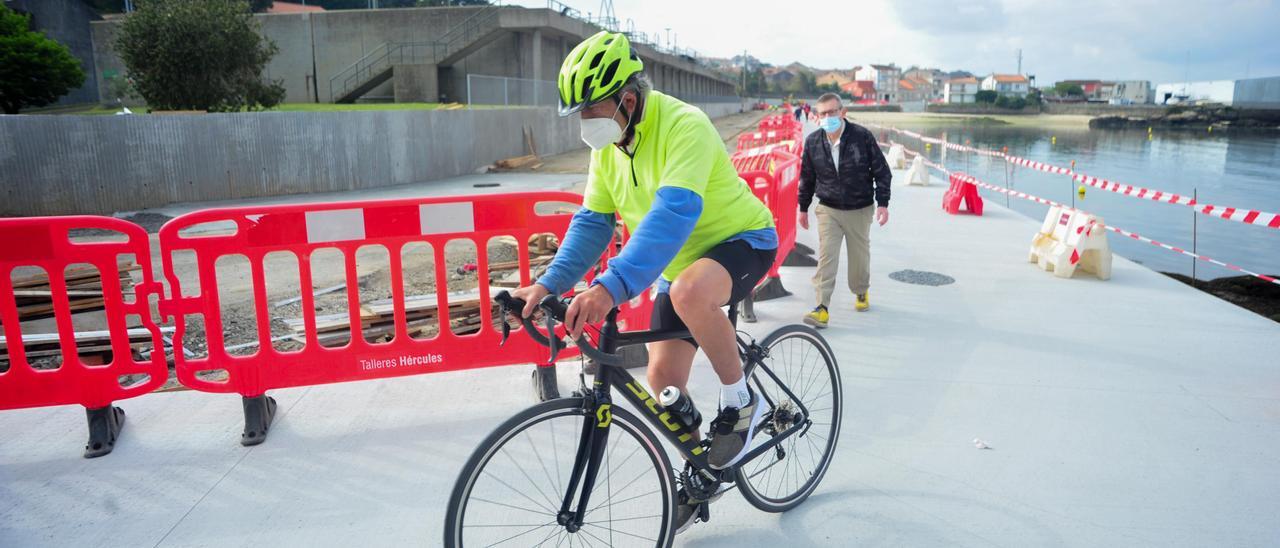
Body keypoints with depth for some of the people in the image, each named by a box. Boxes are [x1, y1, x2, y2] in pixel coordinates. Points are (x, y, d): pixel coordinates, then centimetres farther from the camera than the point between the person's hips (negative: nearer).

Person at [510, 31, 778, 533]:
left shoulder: (683, 126, -29)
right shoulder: (607, 146, -4)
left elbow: (673, 214, -42)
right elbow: (592, 222, -2)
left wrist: (611, 287, -53)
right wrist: (550, 283, -16)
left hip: (742, 241, -7)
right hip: (681, 262, 7)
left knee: (690, 293, -39)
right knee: (663, 376, 1)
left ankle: (741, 402, -13)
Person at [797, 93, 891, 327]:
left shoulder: (862, 136, -12)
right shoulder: (813, 142, -5)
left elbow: (881, 170, -6)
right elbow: (807, 177, 7)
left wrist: (883, 203, -10)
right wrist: (803, 208, 12)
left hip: (860, 209, 0)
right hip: (828, 209, 1)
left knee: (860, 255, 13)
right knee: (826, 256, -10)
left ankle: (861, 293, 39)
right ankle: (822, 308, -12)